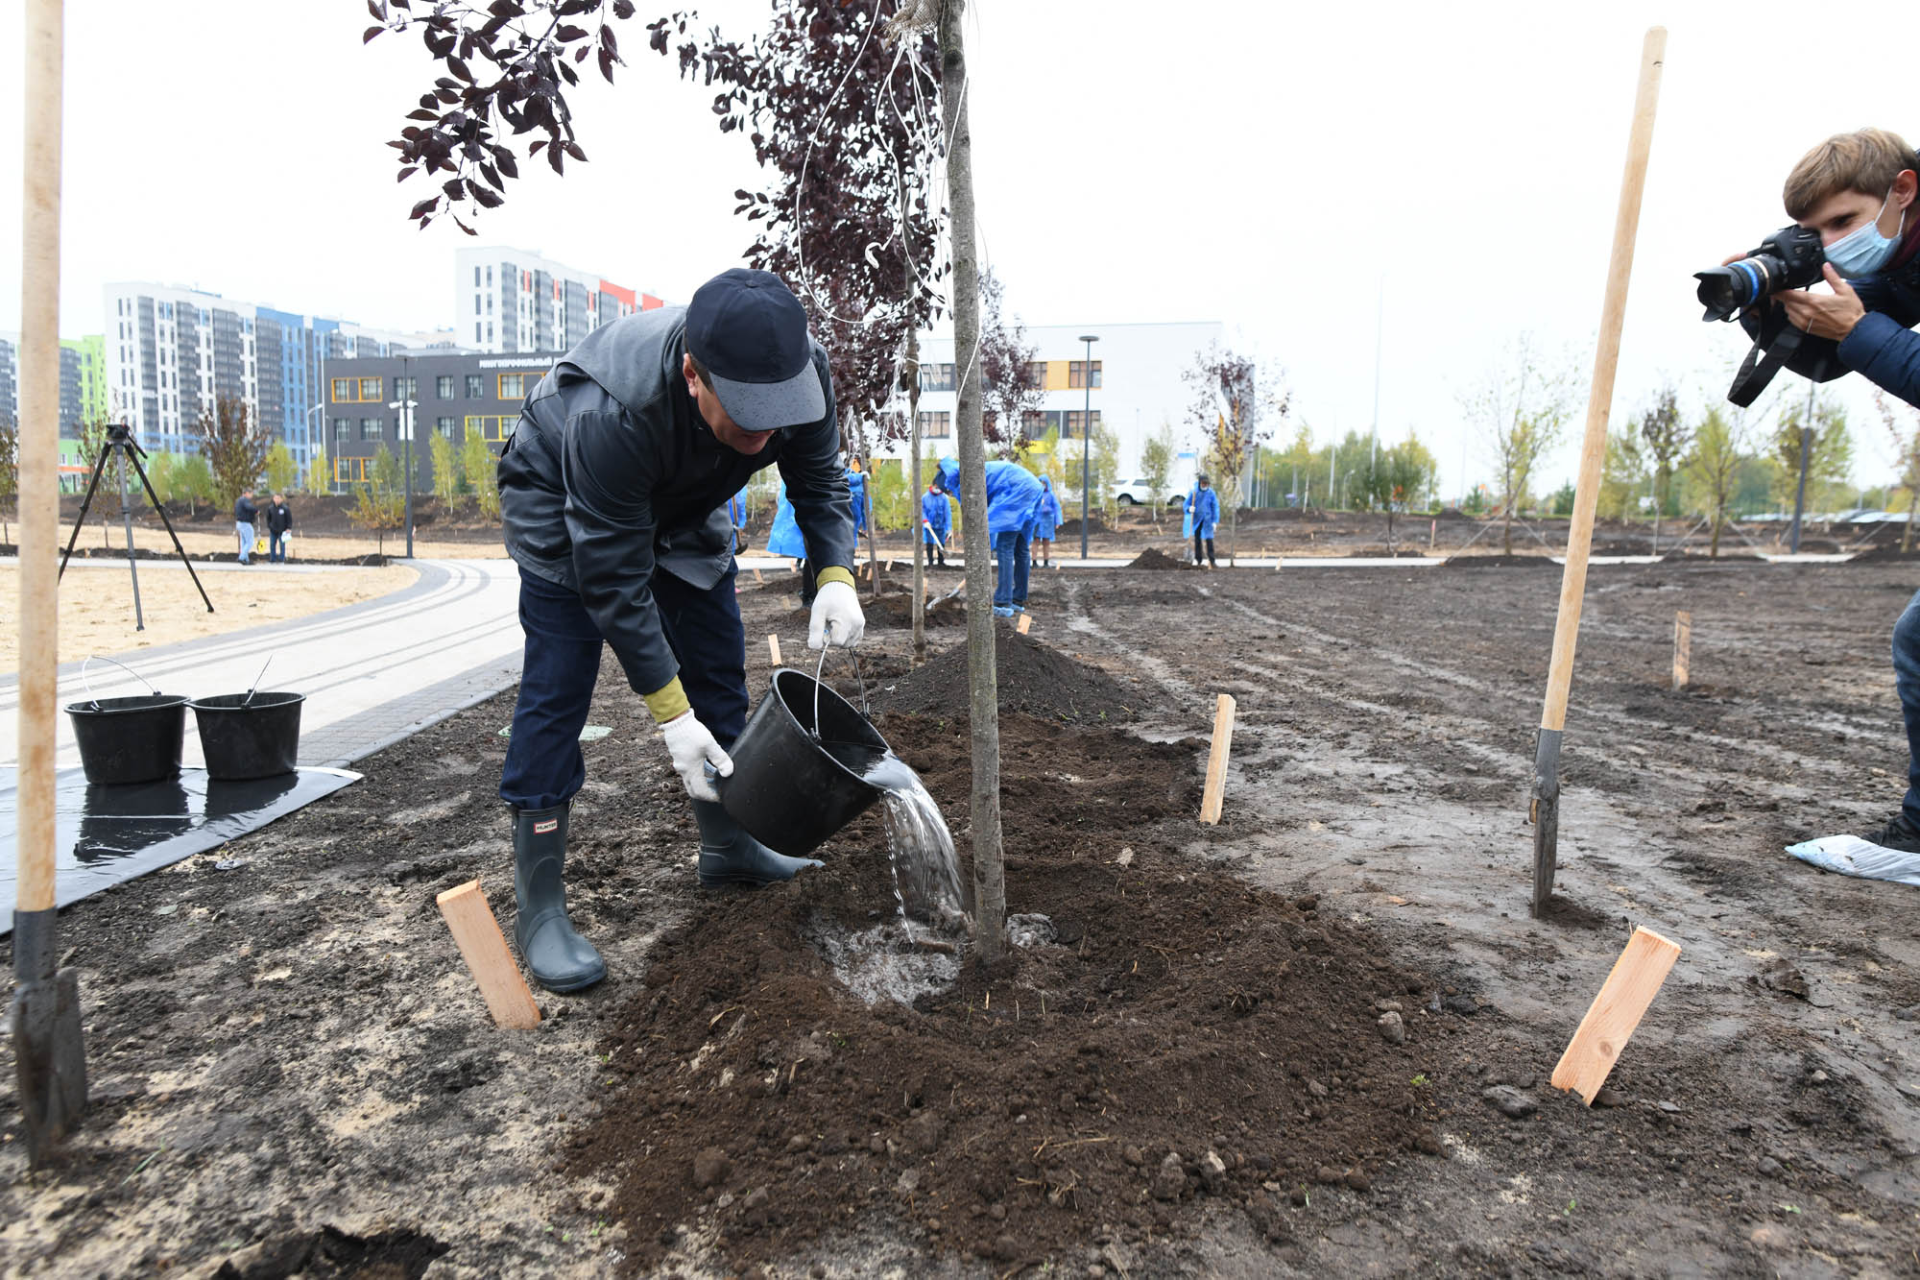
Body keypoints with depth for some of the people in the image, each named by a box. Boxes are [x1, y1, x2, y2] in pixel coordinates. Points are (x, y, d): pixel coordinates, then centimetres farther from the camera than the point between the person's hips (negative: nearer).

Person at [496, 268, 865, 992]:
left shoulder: (800, 371, -28)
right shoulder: (610, 415, -43)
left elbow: (820, 481, -11)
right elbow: (613, 578, -36)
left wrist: (835, 577, -30)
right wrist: (670, 714, -34)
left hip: (680, 508, 6)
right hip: (561, 499, -5)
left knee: (719, 669, 6)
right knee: (558, 687, -14)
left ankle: (729, 848, 24)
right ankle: (538, 906, -6)